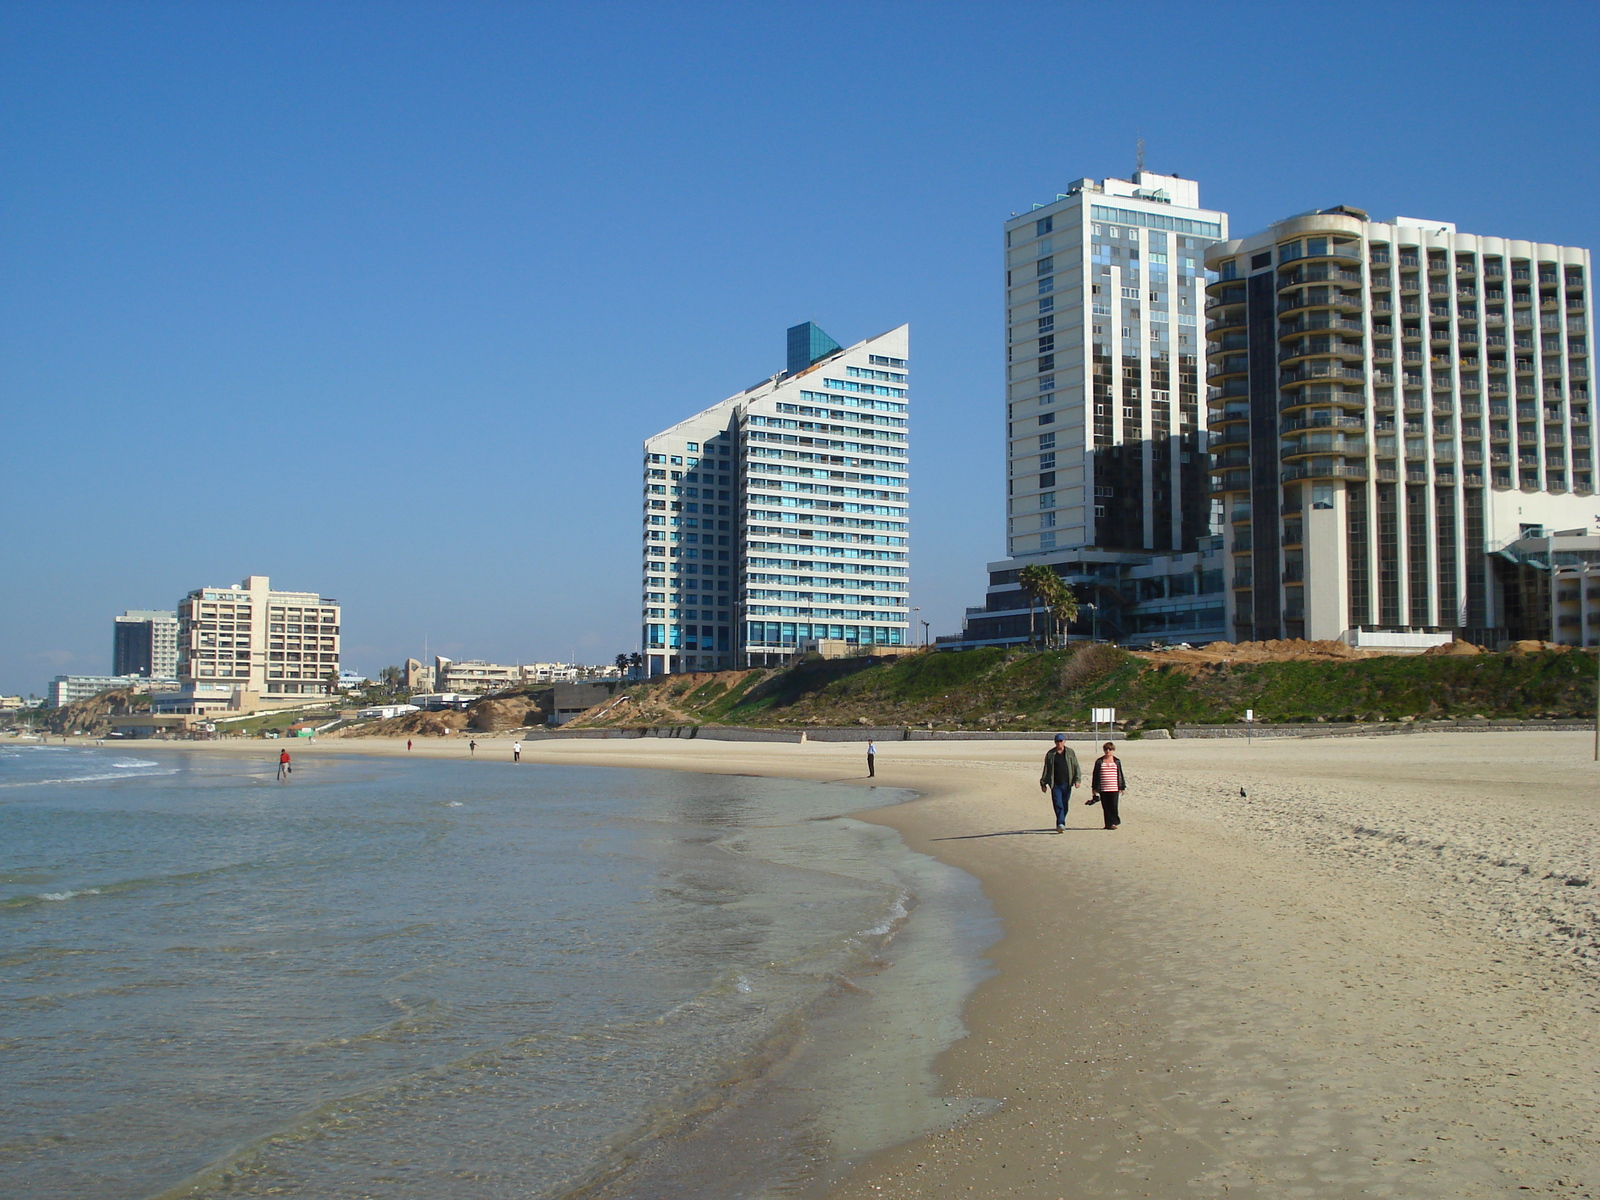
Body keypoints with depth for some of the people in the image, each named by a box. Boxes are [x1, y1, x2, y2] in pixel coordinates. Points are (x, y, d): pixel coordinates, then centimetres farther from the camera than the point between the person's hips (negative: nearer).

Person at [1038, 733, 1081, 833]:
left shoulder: (1070, 752, 8)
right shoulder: (1050, 754, 7)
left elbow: (1076, 767, 7)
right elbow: (1046, 769, 10)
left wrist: (1077, 780, -4)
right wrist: (1043, 783, 7)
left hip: (1067, 783, 1)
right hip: (1055, 784, -1)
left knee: (1064, 805, 8)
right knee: (1058, 805, -13)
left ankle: (1060, 824, 20)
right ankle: (1061, 824, -20)